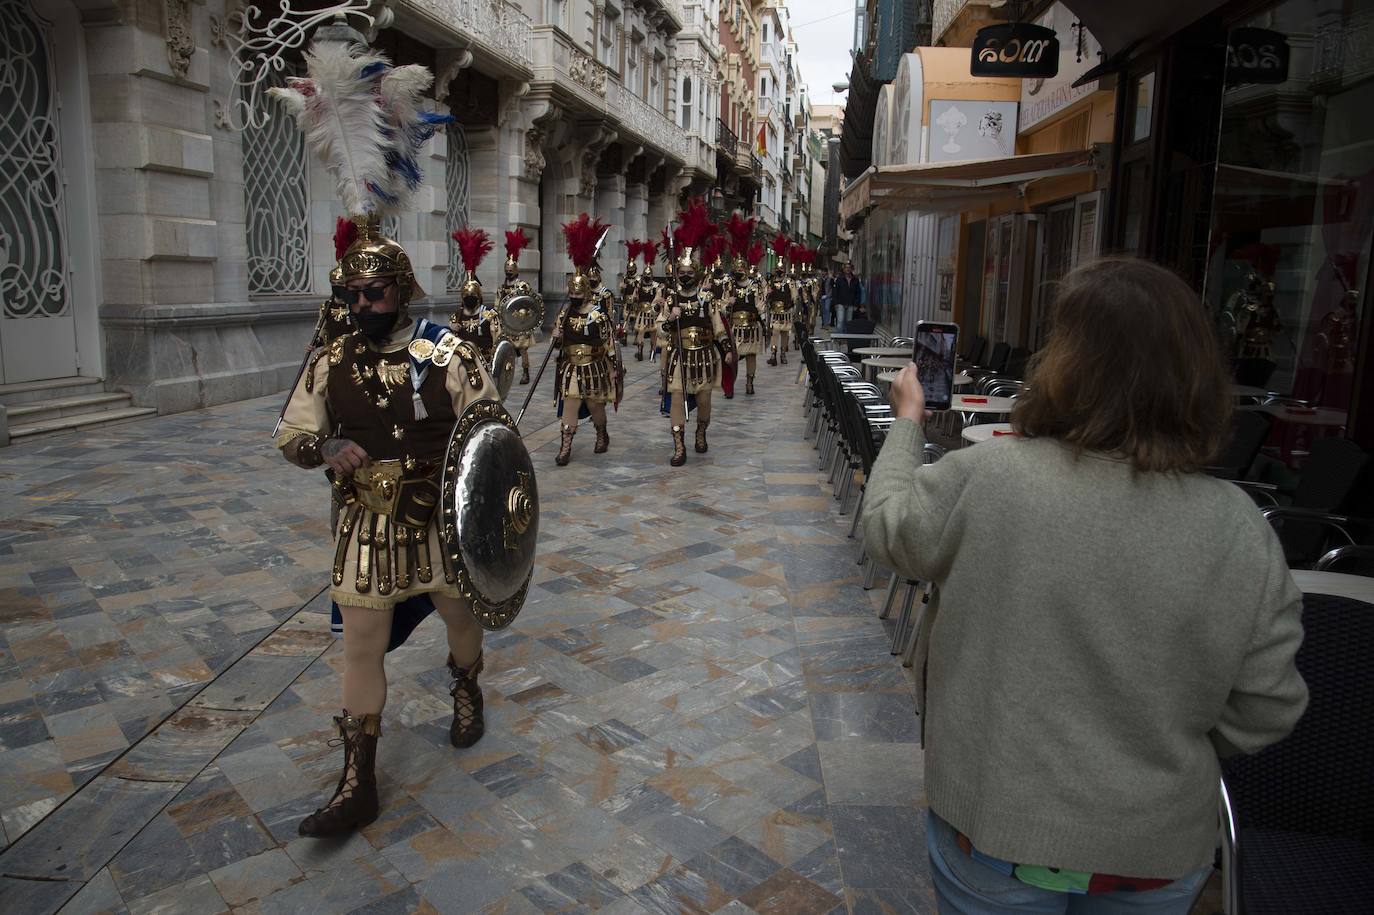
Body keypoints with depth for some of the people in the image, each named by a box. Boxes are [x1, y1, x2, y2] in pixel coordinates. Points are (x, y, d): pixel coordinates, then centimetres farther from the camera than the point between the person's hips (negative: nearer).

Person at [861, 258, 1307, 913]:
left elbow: (888, 528, -2)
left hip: (995, 823, -2)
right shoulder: (1242, 532, -13)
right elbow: (1263, 712, -5)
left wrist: (906, 421, 12)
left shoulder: (985, 478, -21)